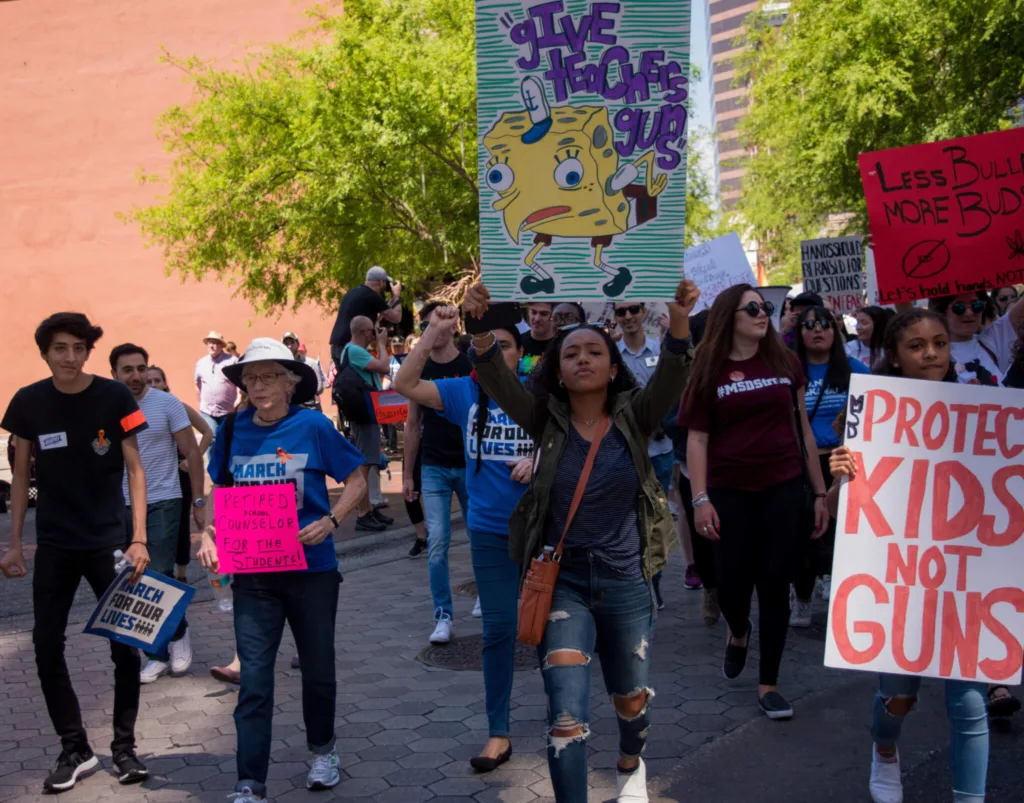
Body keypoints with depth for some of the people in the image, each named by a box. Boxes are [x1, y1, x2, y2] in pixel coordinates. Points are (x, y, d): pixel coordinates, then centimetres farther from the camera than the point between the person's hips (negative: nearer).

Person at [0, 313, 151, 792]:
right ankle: (74, 749, 16)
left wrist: (138, 539, -12)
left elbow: (134, 470, -5)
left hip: (109, 541, -2)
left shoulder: (114, 397, -8)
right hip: (53, 545, 2)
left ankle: (123, 745, 17)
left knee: (125, 644, 2)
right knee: (46, 646, 2)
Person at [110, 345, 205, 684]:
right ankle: (157, 655, 18)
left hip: (162, 503, -3)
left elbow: (192, 453, -4)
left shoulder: (167, 404, -7)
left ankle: (179, 634, 19)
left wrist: (198, 501, -8)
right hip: (122, 507, 3)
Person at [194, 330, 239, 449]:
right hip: (207, 411, 3)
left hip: (228, 412, -3)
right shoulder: (201, 363, 8)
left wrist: (238, 403, -15)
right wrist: (201, 403, 19)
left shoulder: (233, 361, -6)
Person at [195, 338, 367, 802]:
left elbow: (356, 481, -3)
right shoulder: (234, 430, 1)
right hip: (252, 571, 1)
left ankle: (322, 749, 40)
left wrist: (330, 522, -18)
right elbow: (218, 491, 13)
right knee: (254, 679, -2)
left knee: (317, 667, 15)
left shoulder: (313, 427, -8)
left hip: (312, 567, -1)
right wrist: (208, 534, -4)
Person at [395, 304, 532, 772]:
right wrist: (432, 335, -20)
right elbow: (406, 385, -12)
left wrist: (539, 461, -21)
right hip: (490, 530, 1)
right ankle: (498, 734, 13)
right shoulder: (465, 393, -3)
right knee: (498, 629, 4)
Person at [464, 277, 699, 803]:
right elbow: (498, 381, -22)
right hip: (561, 580, -1)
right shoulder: (548, 420, -6)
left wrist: (679, 321, -44)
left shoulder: (634, 417, -6)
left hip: (626, 582, 1)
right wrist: (481, 327, -43)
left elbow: (672, 376, -24)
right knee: (567, 713, -14)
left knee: (631, 700, 21)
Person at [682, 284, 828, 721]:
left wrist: (819, 492, 7)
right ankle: (738, 633, 38)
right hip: (729, 493, -1)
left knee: (774, 585, 2)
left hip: (784, 489, 1)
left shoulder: (786, 363, 5)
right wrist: (700, 499, -10)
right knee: (732, 583, 2)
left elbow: (803, 430, 9)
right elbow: (697, 439, -1)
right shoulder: (710, 370, 0)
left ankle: (769, 684, 13)